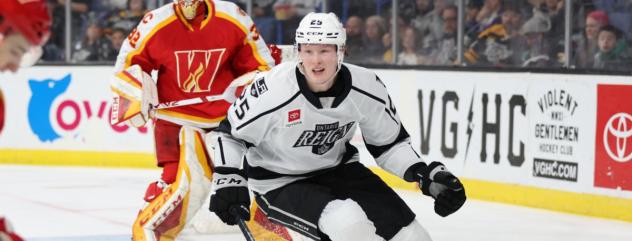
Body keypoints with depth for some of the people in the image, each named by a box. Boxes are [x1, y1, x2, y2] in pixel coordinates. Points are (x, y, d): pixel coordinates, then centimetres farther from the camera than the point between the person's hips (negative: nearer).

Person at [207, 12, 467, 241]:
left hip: (337, 169, 5)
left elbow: (389, 143, 1)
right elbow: (230, 132, -10)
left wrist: (428, 175, -11)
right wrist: (228, 180, -22)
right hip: (279, 183, -5)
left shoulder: (367, 87, -14)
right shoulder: (272, 91, -26)